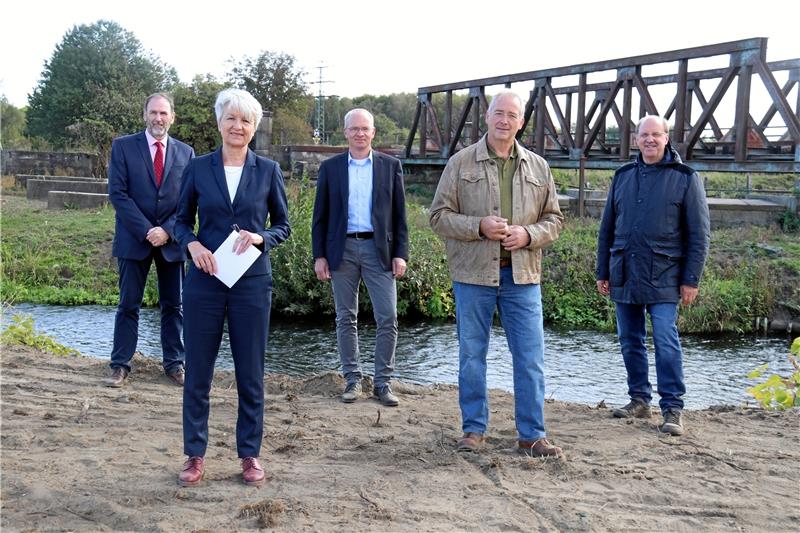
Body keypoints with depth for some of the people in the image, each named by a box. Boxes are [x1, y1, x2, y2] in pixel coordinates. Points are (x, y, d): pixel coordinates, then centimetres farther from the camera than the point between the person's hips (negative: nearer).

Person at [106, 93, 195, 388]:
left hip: (171, 240, 2)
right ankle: (120, 365, 9)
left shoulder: (185, 152, 6)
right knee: (128, 305, 2)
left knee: (173, 305, 7)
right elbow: (117, 193, -7)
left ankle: (174, 364, 16)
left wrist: (167, 230, -11)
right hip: (134, 239, -2)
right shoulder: (123, 146, 0)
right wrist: (146, 230, -14)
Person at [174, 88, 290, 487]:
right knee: (197, 372, 6)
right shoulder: (198, 169, 3)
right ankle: (195, 455, 18)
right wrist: (192, 244, -11)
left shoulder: (268, 171, 2)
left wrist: (261, 238, -12)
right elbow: (182, 221, 9)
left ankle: (250, 454, 20)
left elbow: (283, 226, 8)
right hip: (204, 280, 1)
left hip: (252, 282, 0)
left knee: (250, 374, 6)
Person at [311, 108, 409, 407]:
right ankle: (352, 379, 16)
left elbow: (399, 214, 5)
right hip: (342, 250, 1)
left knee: (387, 318, -3)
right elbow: (320, 216, 7)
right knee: (346, 318, 6)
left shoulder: (390, 166, 6)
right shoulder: (330, 168, 6)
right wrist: (319, 256, 0)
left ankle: (383, 382, 7)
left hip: (378, 249, 0)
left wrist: (400, 254, -2)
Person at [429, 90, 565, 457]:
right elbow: (439, 216, -1)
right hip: (473, 275, -2)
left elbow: (554, 219, 12)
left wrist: (528, 234, -9)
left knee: (531, 358, 2)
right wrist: (480, 226, -15)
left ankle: (532, 435, 12)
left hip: (523, 276, 2)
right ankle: (474, 429, 21)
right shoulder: (461, 163, 2)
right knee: (472, 355, 7)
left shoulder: (537, 167, 9)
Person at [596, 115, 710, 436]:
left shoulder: (685, 178, 0)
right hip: (624, 276, 5)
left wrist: (691, 279, -7)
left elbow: (699, 235, -1)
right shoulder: (623, 176, 11)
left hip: (663, 277, -4)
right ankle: (639, 400, 21)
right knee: (630, 341, 9)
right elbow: (607, 229, 16)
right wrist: (602, 272, 13)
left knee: (666, 342, -8)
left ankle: (672, 409, -1)